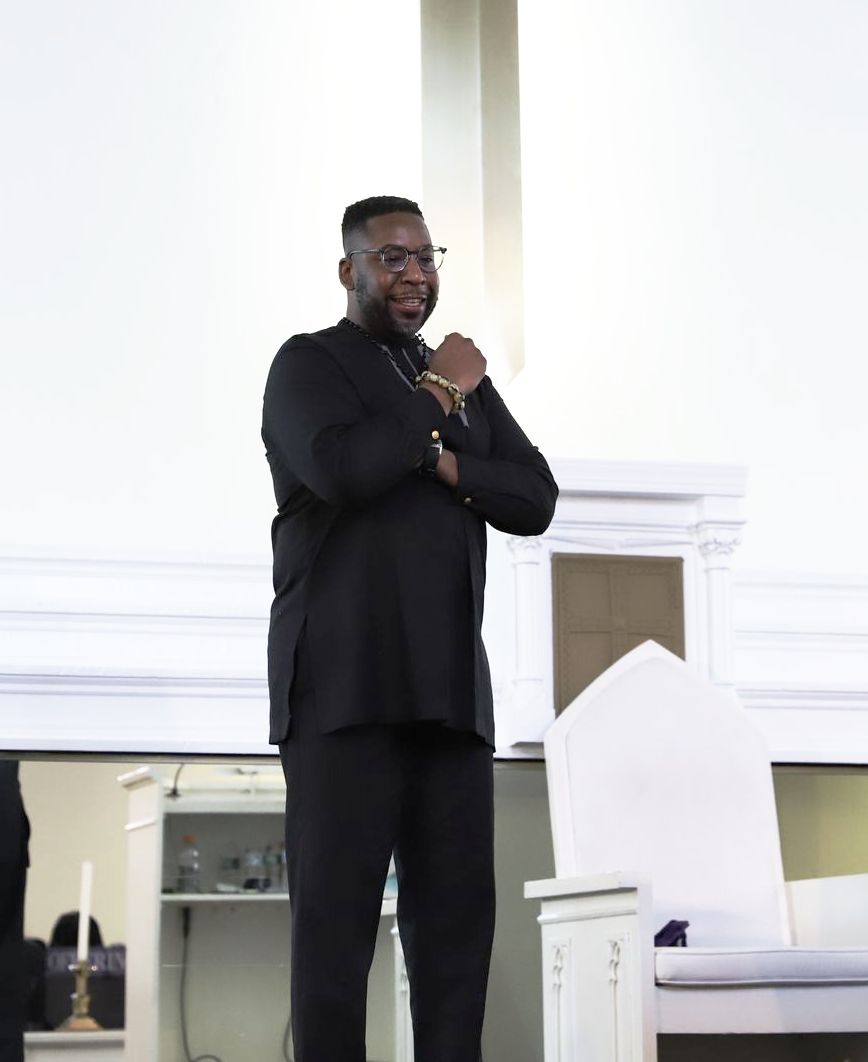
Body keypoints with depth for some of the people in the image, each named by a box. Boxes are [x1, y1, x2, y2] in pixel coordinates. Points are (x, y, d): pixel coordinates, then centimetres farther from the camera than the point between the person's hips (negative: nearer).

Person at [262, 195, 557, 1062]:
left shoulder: (468, 383, 24)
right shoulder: (308, 363, 6)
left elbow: (535, 500, 12)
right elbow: (340, 467, -15)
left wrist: (442, 460, -4)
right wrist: (439, 400, -3)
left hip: (449, 688, 6)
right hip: (346, 684, -5)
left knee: (458, 910, 1)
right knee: (337, 911, -7)